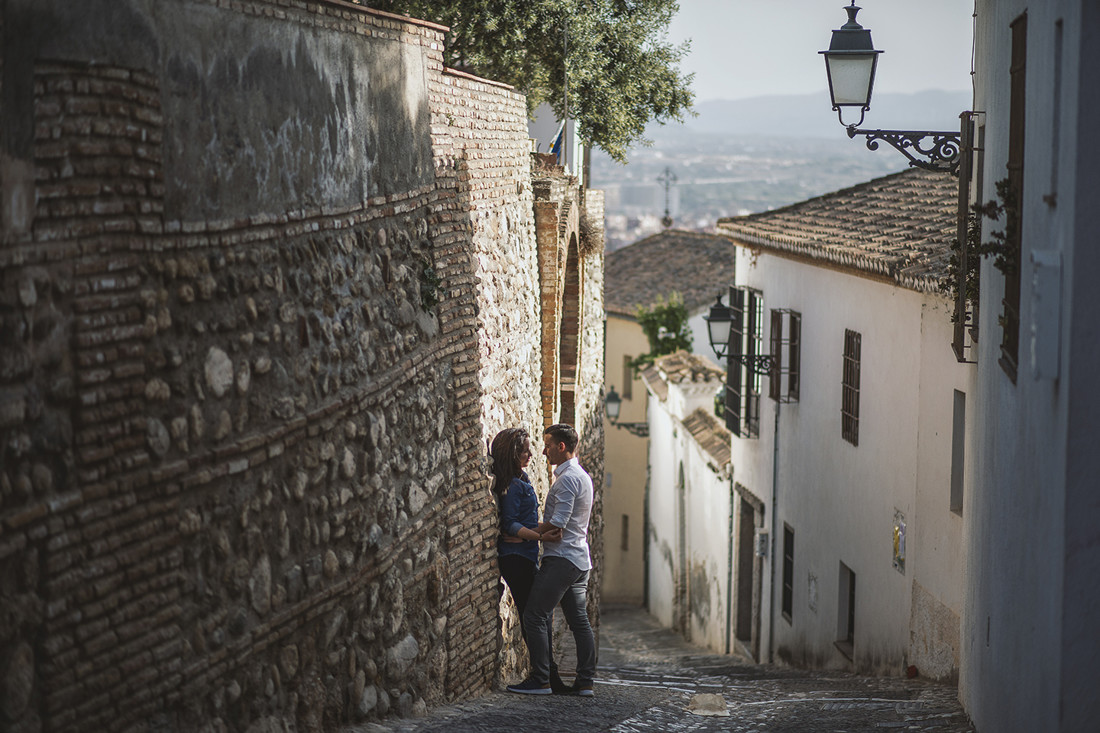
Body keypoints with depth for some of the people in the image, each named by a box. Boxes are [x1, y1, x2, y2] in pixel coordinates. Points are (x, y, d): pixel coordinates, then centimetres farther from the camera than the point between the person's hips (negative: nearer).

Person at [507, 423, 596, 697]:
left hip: (561, 558, -10)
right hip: (580, 558, 10)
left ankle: (540, 679, -11)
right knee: (579, 620, 8)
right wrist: (542, 527, 12)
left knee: (535, 616, -8)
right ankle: (585, 682, 6)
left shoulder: (567, 478, -13)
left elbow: (557, 524, -19)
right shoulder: (582, 476, 19)